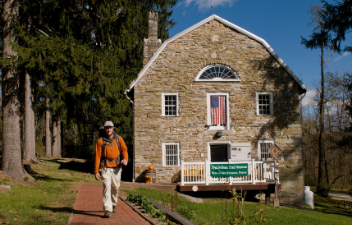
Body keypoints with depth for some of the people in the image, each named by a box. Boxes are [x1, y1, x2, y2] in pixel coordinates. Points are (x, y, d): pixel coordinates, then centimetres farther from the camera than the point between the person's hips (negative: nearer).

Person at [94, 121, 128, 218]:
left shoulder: (119, 139, 8)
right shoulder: (100, 141, 1)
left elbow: (124, 150, 9)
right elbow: (97, 156, 0)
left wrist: (125, 159, -14)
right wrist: (96, 171, -5)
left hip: (116, 167, 3)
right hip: (105, 168, -3)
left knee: (115, 187, 12)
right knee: (106, 187, -14)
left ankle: (113, 205, 36)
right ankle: (107, 210, -15)